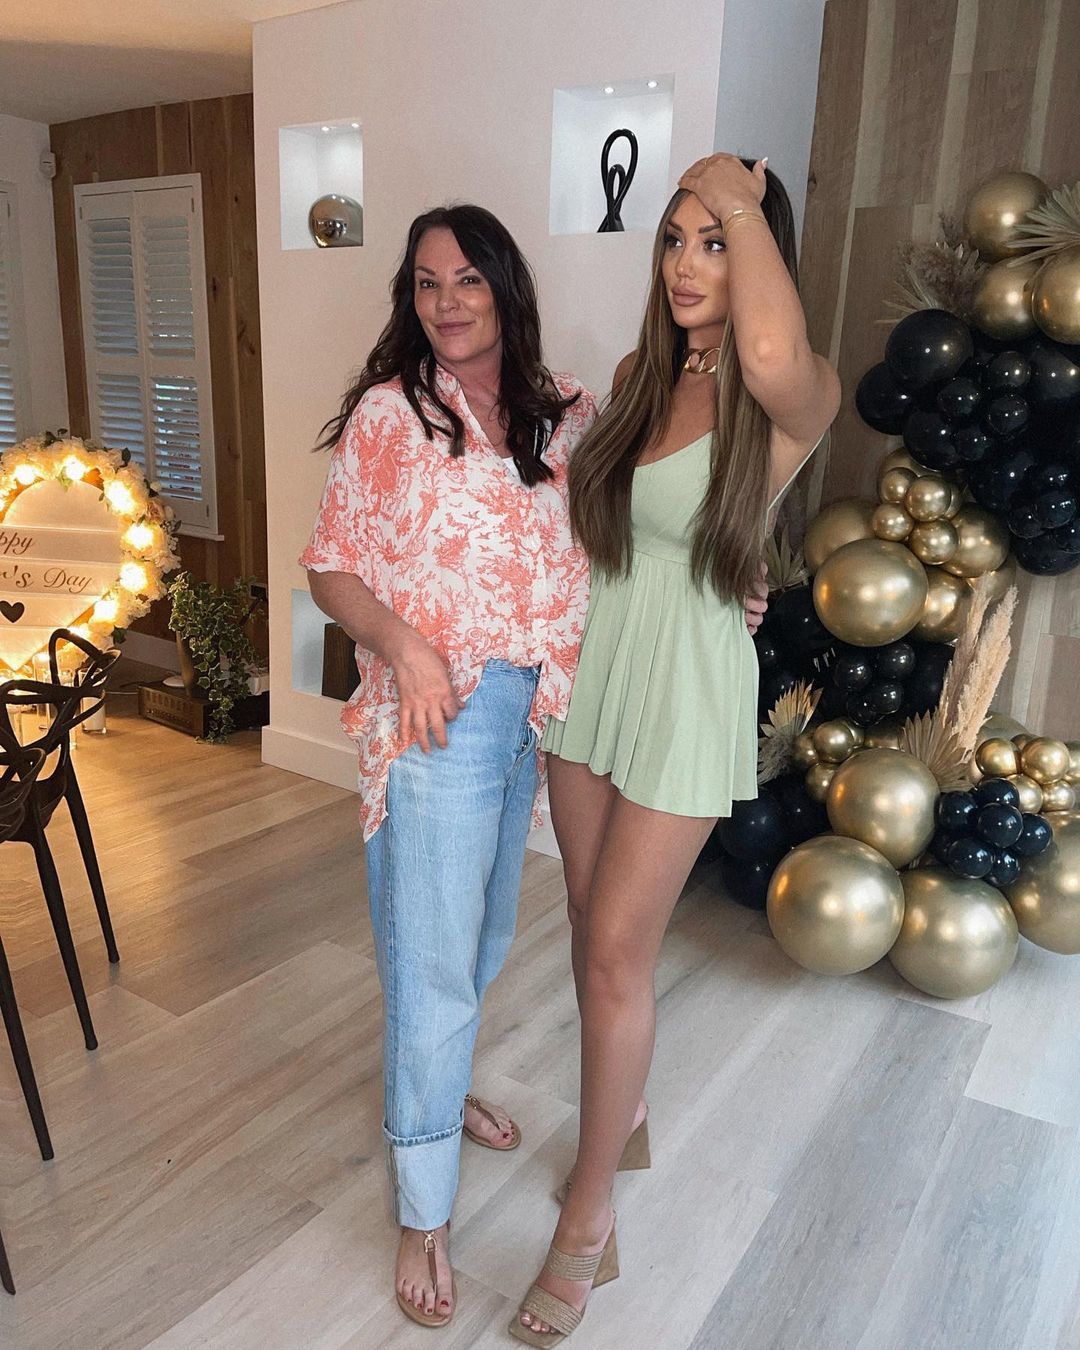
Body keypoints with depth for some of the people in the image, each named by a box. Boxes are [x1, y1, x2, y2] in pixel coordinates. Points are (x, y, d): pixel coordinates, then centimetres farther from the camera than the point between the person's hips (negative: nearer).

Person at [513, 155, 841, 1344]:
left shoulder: (794, 400, -14)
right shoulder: (635, 376, 5)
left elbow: (772, 354, -39)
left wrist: (740, 203, -23)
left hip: (686, 690, -6)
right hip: (588, 669, 6)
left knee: (616, 954, 0)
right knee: (594, 926, 17)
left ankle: (587, 1220, 20)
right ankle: (625, 1099, 44)